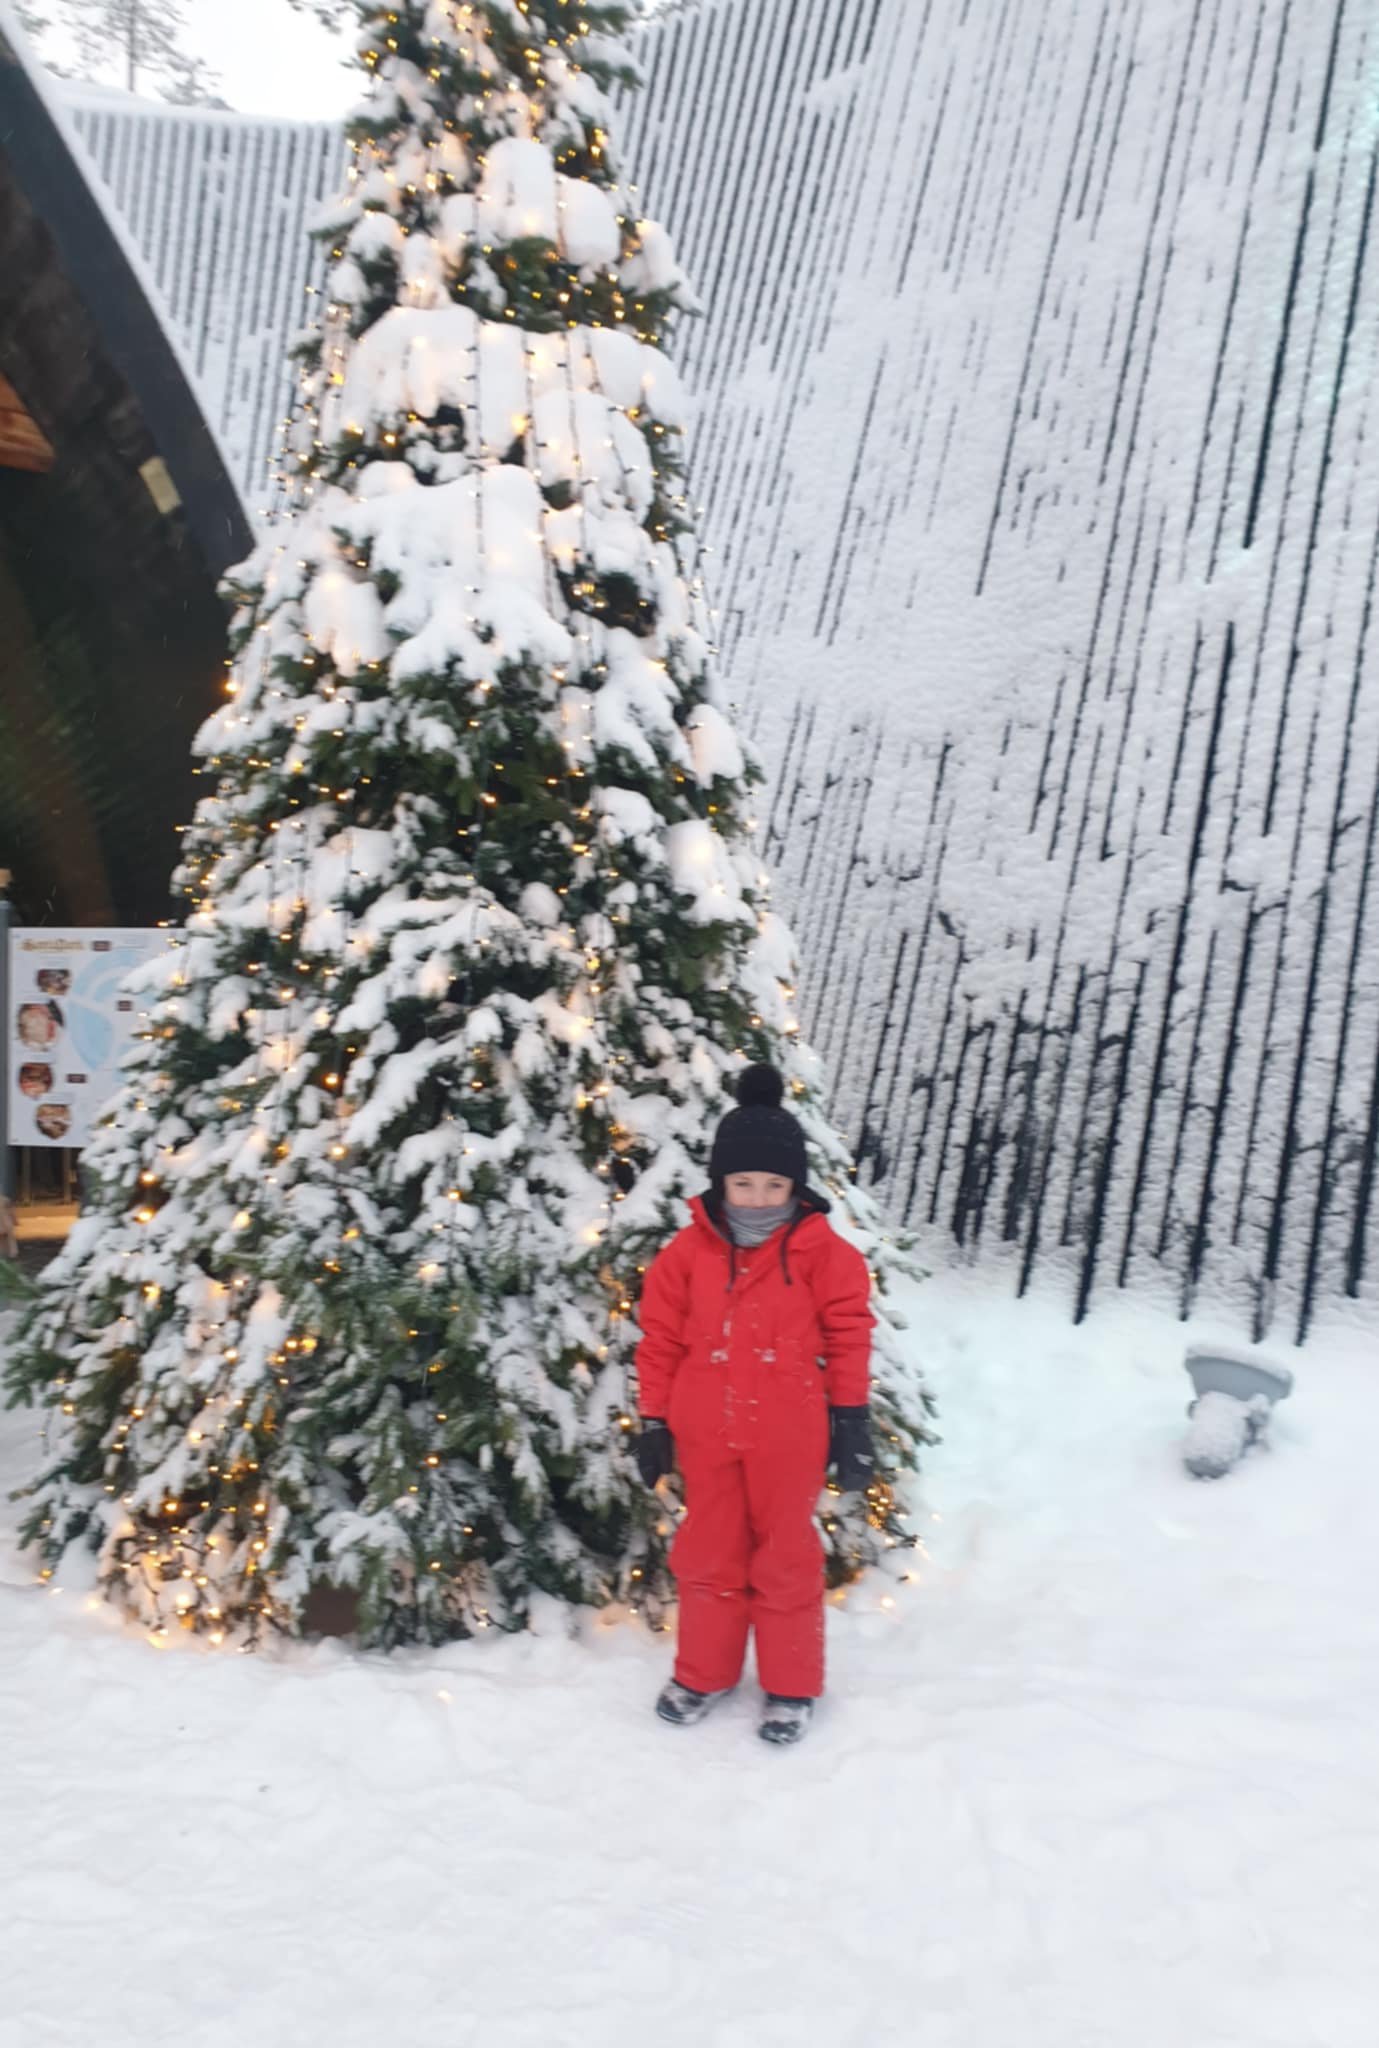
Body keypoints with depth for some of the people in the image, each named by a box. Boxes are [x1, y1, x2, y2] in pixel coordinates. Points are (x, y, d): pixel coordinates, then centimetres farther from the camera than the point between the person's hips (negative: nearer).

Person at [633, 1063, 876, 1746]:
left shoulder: (822, 1252, -10)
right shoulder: (689, 1250, -5)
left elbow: (849, 1336, -3)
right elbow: (660, 1338, 2)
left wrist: (851, 1421, -3)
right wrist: (653, 1422, 3)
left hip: (788, 1436, -2)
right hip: (706, 1432, 2)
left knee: (786, 1557, 12)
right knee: (708, 1555, 17)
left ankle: (791, 1687, 30)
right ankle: (703, 1674, 36)